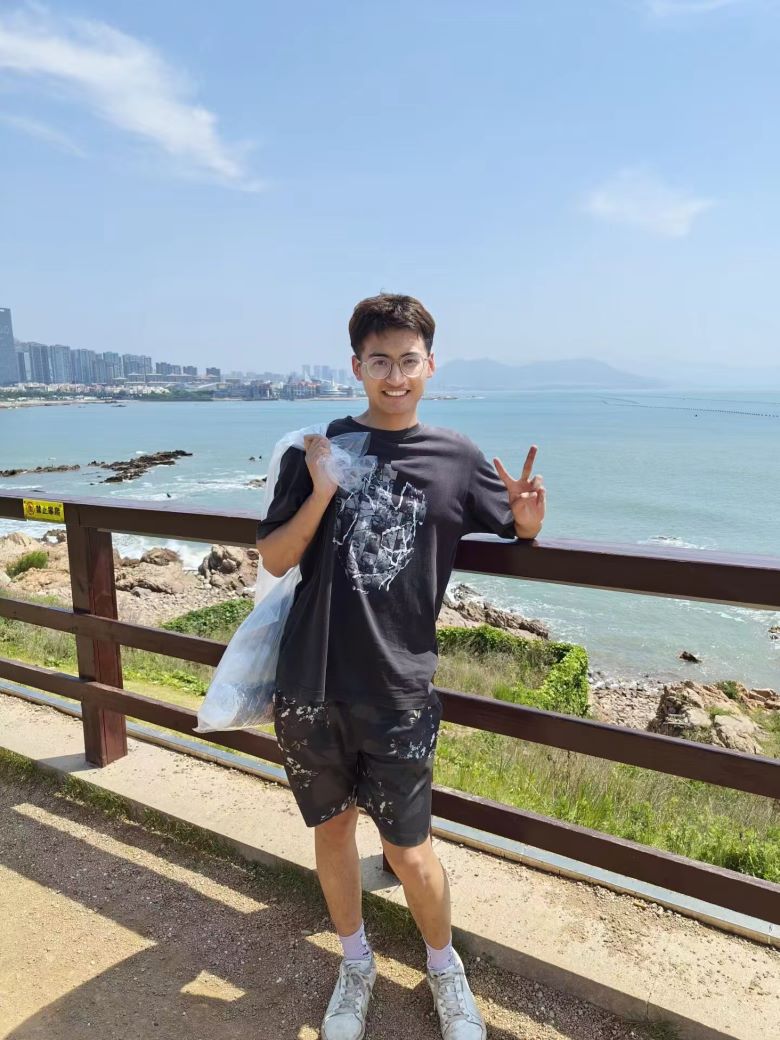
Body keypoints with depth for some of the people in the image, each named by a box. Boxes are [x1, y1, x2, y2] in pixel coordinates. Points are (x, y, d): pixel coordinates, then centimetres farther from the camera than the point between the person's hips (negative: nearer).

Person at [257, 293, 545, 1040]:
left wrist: (530, 518, -12)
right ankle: (356, 963, 45)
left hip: (397, 693, -1)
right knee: (332, 829, 18)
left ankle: (444, 967, 39)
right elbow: (274, 561, -1)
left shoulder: (455, 459, 0)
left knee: (408, 850, 7)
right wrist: (321, 494, -18)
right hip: (310, 686, 2)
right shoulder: (315, 450, 0)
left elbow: (519, 531, 12)